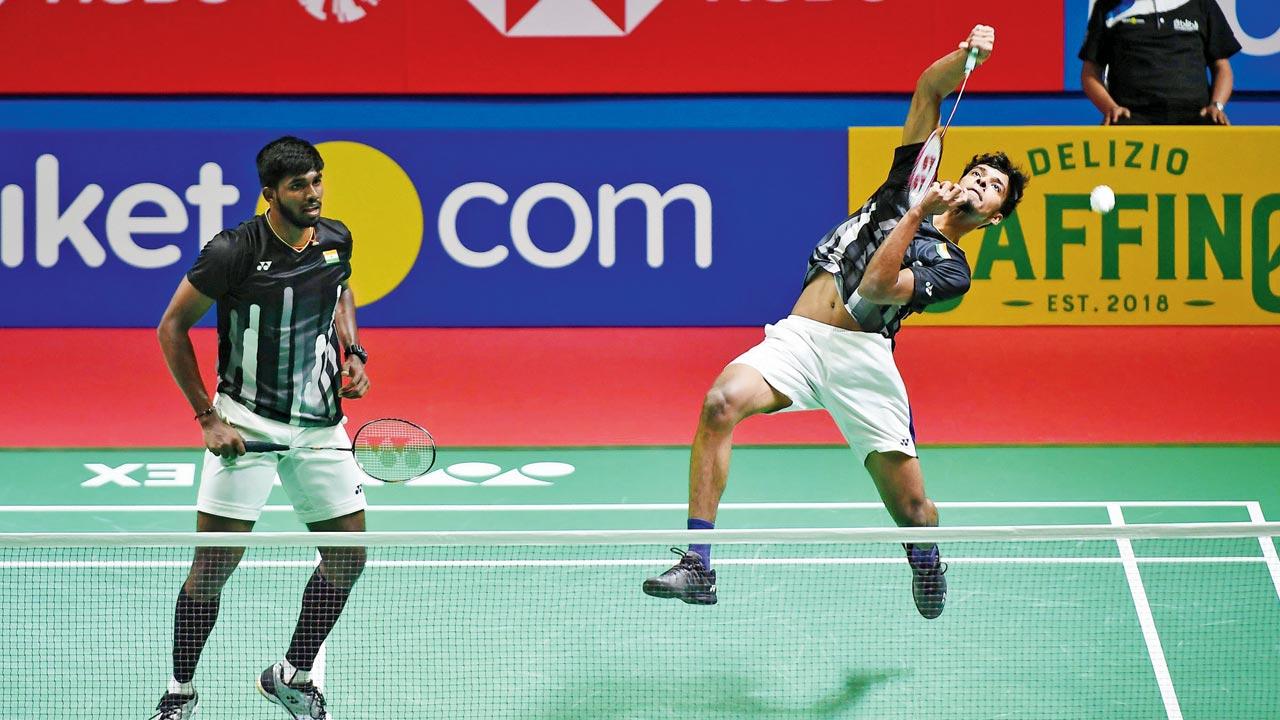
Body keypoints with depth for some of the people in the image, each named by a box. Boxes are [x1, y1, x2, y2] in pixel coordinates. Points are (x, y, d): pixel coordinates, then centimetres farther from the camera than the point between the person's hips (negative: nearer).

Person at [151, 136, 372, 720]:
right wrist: (207, 418, -10)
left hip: (321, 425, 5)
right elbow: (172, 328, -7)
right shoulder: (233, 252, -16)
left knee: (348, 556, 7)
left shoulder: (335, 240, 0)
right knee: (214, 564, -5)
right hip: (247, 425, -5)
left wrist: (353, 354, 6)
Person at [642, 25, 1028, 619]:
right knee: (722, 401, -28)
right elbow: (929, 88, 21)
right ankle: (697, 566, -29)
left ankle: (925, 560, 36)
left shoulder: (951, 268, 11)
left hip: (859, 352, -2)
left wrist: (915, 217, -8)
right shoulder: (908, 186, 23)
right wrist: (966, 56, 3)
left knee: (912, 511, -6)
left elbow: (874, 290, -9)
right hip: (795, 340, 2)